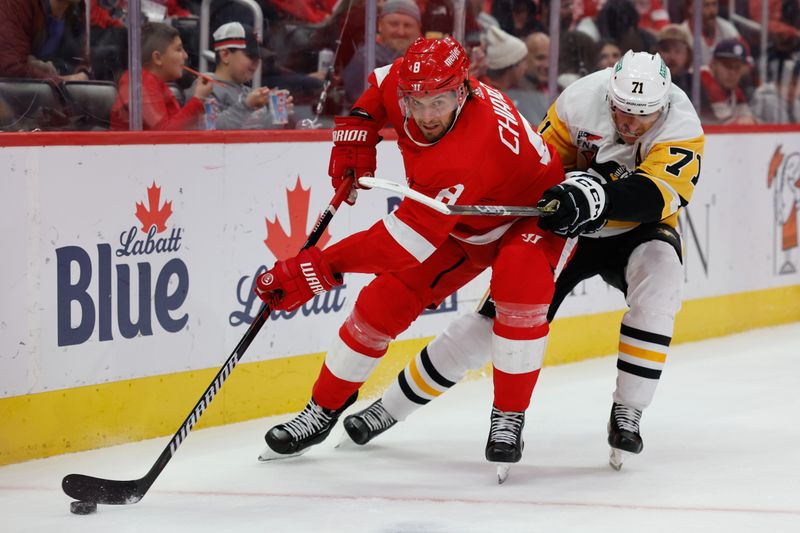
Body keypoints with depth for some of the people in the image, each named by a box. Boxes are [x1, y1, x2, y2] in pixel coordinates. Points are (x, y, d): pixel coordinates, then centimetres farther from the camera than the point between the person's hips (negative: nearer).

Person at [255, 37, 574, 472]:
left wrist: (314, 270, -43)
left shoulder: (464, 158, -44)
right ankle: (322, 411, 14)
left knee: (521, 289, -36)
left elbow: (404, 242, -45)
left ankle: (508, 419, -20)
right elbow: (379, 87, 7)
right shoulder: (404, 84, -22)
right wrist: (356, 129, -10)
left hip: (533, 215, -7)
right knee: (383, 302, -3)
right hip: (462, 225, 7)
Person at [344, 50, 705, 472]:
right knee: (500, 315, -7)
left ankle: (627, 413, -23)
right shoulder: (581, 100, -20)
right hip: (568, 230, 1)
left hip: (638, 231, -1)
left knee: (660, 278, -34)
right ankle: (392, 405, 6)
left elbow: (656, 194, -41)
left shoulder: (681, 127, -26)